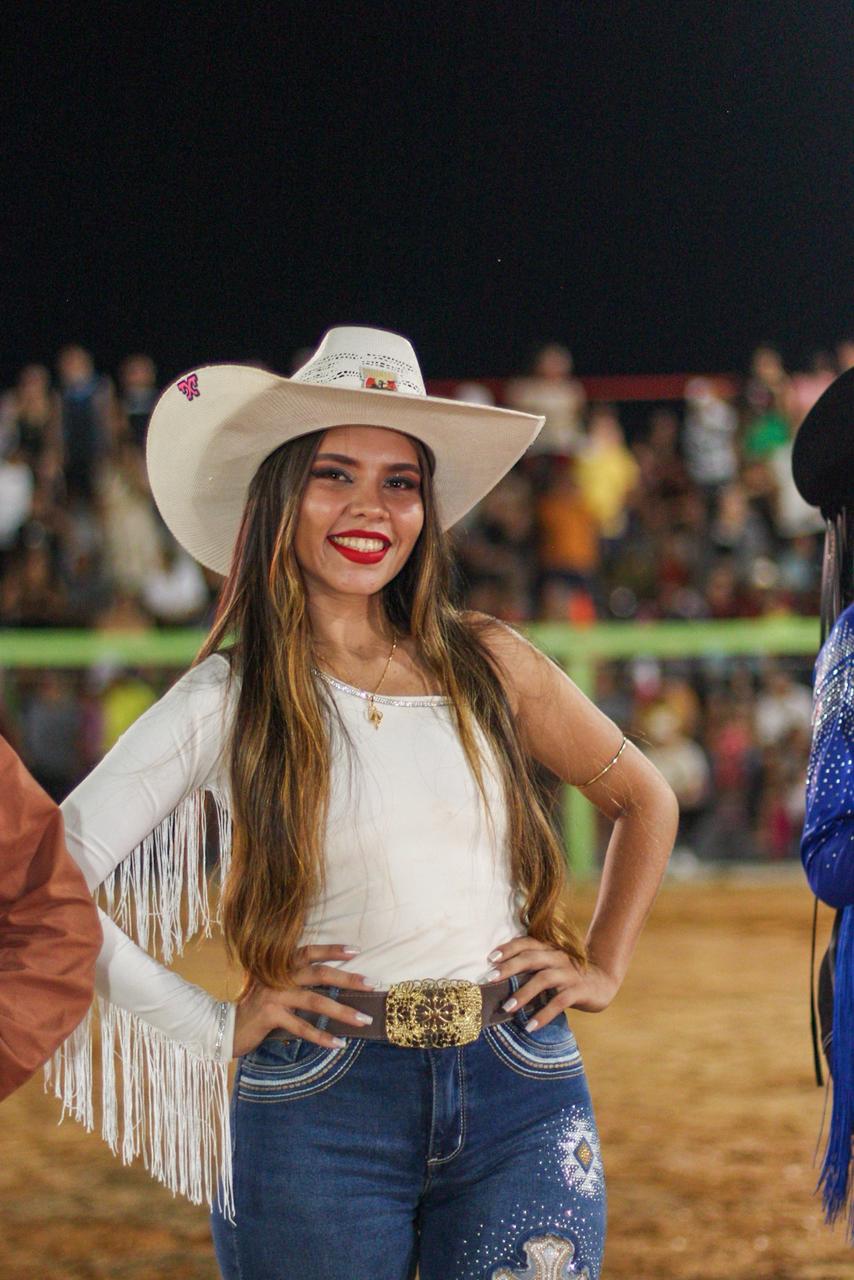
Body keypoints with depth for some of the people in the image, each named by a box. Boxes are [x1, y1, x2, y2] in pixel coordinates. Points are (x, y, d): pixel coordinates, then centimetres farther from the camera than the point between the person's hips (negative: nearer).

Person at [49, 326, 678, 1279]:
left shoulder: (487, 664, 7)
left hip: (520, 1097, 2)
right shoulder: (226, 700, -1)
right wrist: (215, 1028, -9)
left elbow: (644, 800, 22)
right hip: (321, 1114, -2)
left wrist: (603, 966, 12)